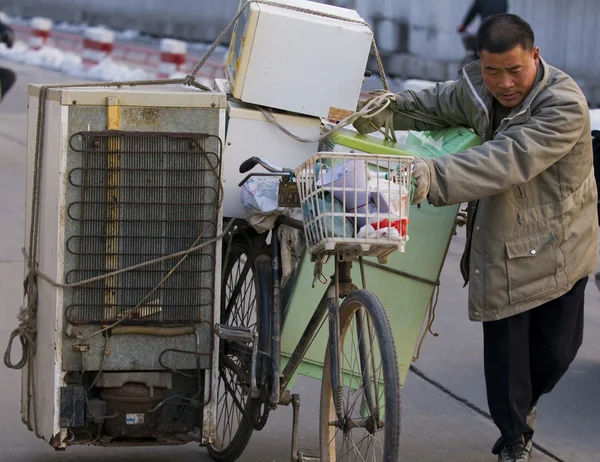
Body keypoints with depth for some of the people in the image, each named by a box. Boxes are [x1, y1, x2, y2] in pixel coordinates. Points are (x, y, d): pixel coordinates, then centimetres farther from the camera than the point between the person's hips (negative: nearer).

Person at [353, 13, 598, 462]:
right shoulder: (476, 89, -4)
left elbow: (507, 161, -38)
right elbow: (435, 106, 18)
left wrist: (436, 176, -47)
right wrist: (388, 109, -2)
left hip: (558, 248, -3)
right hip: (500, 247, 3)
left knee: (557, 349, 10)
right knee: (504, 347, 3)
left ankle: (524, 403, 42)